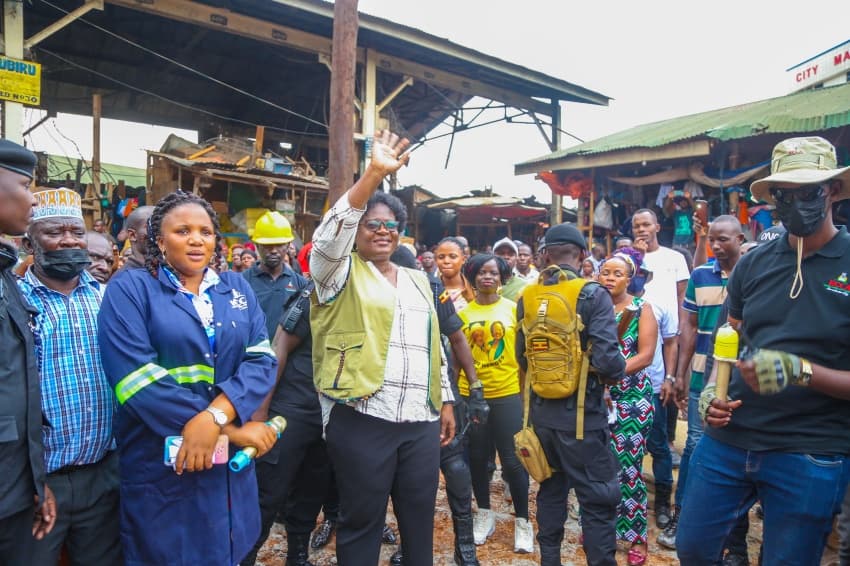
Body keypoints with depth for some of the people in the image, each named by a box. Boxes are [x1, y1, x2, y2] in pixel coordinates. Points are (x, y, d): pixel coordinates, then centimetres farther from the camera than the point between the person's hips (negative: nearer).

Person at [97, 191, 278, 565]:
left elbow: (261, 359, -5)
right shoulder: (129, 289, -6)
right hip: (159, 464, -3)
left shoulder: (237, 288, 5)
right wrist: (231, 430, -19)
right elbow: (137, 377, -18)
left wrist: (215, 416, -23)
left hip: (230, 463, 4)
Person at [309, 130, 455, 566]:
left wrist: (446, 400, 15)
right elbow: (330, 235, -21)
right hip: (361, 422, -5)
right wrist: (373, 174, -27)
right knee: (362, 523, 7)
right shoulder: (341, 274, 1)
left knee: (420, 522, 14)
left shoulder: (417, 281, 16)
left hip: (421, 423, 5)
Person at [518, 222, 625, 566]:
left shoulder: (528, 297, 0)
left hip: (541, 412, 5)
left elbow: (522, 358, 5)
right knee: (598, 501, 8)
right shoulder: (593, 295, -14)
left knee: (551, 491, 20)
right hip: (581, 414, -5)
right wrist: (617, 373, 1)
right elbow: (607, 360, -21)